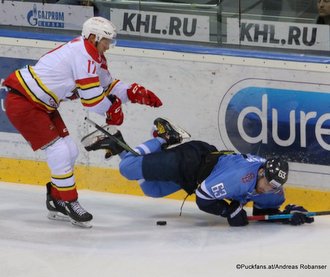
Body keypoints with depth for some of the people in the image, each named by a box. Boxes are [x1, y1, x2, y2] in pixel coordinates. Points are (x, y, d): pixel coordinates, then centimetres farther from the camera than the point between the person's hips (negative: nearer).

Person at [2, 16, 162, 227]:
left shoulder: (93, 56, 12)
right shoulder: (84, 55, -20)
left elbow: (107, 85, 19)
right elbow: (93, 98, -21)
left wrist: (137, 93, 5)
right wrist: (113, 110, -2)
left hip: (42, 105, 11)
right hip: (22, 102, -11)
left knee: (70, 151, 10)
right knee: (59, 150, -12)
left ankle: (56, 202, 20)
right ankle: (68, 202, -3)